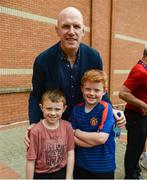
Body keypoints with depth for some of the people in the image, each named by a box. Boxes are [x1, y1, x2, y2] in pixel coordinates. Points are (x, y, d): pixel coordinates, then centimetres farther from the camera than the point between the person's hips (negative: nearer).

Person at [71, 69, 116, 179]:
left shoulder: (106, 108, -15)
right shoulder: (77, 109, -4)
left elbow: (101, 138, -23)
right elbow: (72, 138, -6)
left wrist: (77, 132, -13)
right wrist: (94, 140, -20)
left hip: (104, 166, -3)